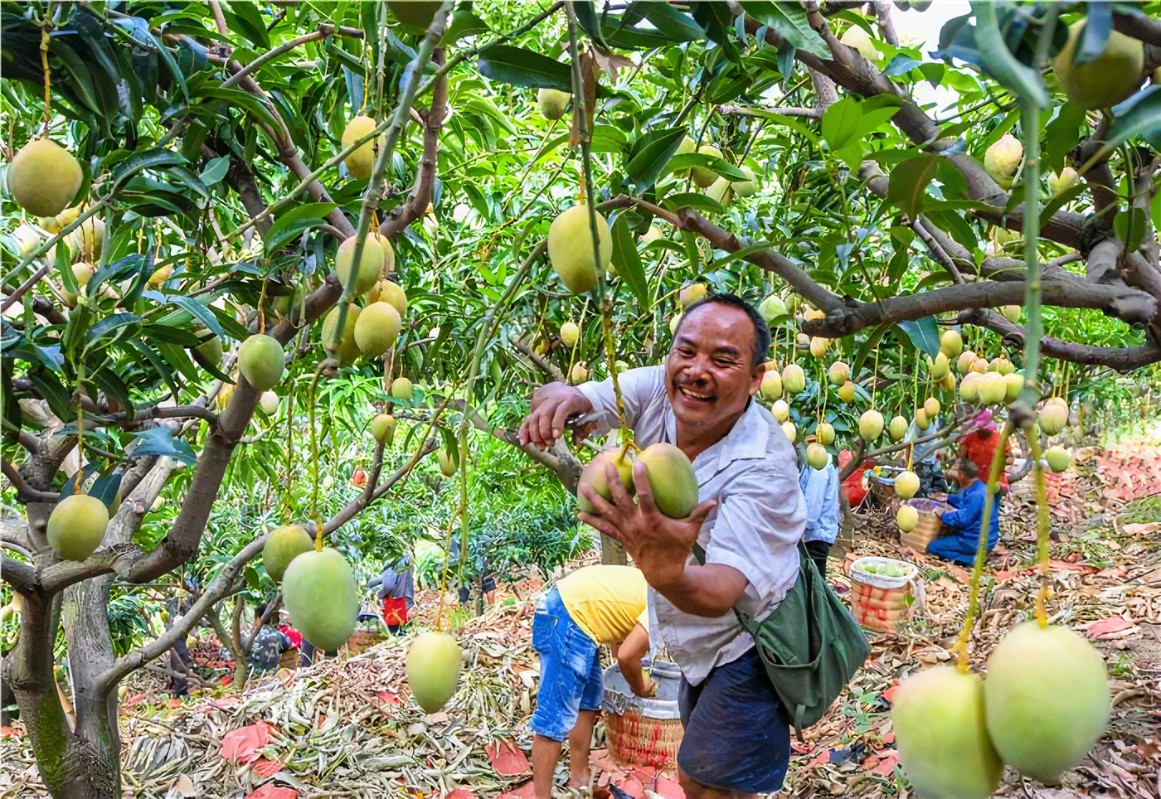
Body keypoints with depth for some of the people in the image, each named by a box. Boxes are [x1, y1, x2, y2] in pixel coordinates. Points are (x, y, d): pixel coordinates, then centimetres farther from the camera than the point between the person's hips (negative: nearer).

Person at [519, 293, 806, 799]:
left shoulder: (764, 467, -34)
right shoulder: (655, 392, -18)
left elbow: (721, 594, -40)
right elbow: (564, 397, -17)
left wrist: (668, 572, -63)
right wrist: (562, 397, -42)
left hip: (751, 648, -6)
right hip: (699, 644, 7)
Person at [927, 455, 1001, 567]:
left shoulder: (978, 495, -25)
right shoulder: (973, 489, 7)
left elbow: (963, 519, -25)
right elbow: (962, 501, 28)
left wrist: (942, 515, -14)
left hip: (977, 542, -11)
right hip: (974, 535, 11)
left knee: (932, 547, -12)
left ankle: (972, 559, -14)